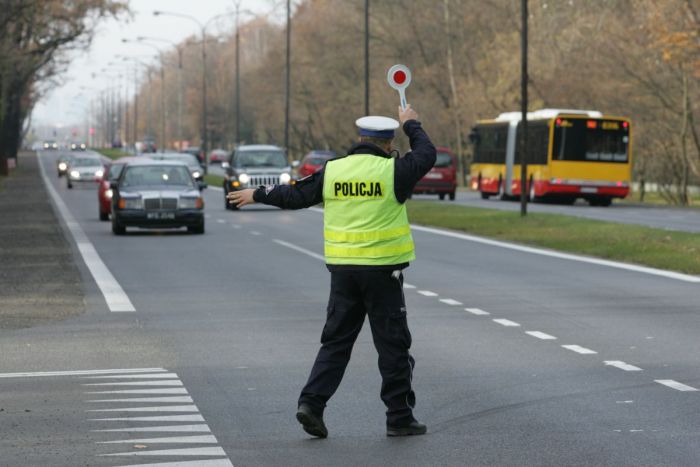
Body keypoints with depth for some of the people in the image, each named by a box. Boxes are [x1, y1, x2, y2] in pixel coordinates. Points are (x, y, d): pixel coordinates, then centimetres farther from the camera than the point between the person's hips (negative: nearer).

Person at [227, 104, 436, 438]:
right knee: (393, 345, 4)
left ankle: (312, 403, -1)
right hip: (382, 270, -4)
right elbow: (426, 155, 9)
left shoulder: (332, 171, 3)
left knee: (336, 341, 11)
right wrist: (411, 125, 26)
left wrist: (256, 195, 24)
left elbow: (295, 195, 9)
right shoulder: (392, 171, -7)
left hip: (343, 269, 4)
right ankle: (400, 418, 7)